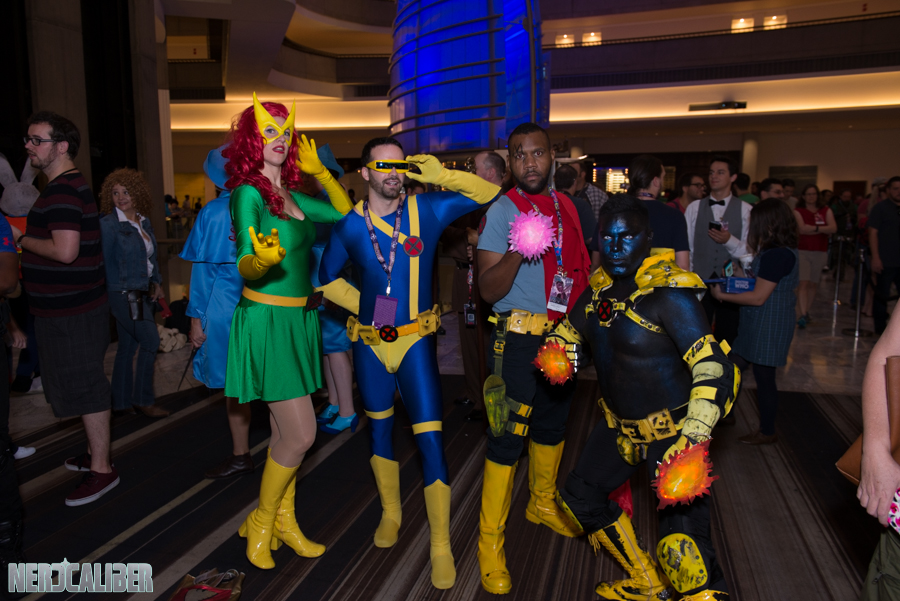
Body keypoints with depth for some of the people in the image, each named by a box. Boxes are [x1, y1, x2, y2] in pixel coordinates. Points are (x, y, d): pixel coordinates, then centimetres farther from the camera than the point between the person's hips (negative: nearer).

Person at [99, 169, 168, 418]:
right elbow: (105, 262, -10)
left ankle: (122, 402, 21)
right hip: (123, 294, -7)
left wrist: (156, 282, 9)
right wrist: (126, 287, -11)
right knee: (151, 340, -10)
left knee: (128, 346, 12)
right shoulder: (108, 225, -10)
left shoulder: (144, 222, 11)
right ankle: (143, 399, 3)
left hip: (142, 293, 7)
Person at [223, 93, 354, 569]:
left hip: (298, 319, 8)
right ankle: (260, 523, 17)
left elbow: (346, 213, 17)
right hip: (268, 320, -7)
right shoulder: (249, 193, -11)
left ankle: (284, 521, 30)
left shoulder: (291, 195, 11)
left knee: (286, 432, 14)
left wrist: (319, 171, 13)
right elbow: (244, 266, -18)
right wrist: (262, 260, -40)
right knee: (300, 433, -6)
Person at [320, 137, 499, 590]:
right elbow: (326, 277, 13)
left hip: (415, 340, -2)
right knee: (379, 429, 18)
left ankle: (441, 546, 9)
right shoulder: (349, 226, -2)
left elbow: (488, 193, -4)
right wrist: (361, 305, 6)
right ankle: (390, 514, 41)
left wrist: (441, 176, -16)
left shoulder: (427, 209, -5)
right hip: (369, 343, 3)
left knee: (430, 440, -6)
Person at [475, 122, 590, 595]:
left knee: (552, 423, 20)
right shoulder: (502, 211, -9)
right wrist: (517, 250, -31)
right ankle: (490, 541, 10)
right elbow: (489, 290, -16)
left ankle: (543, 504, 43)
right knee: (508, 435, -4)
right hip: (519, 338, -6)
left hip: (562, 335, 7)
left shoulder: (566, 206, 9)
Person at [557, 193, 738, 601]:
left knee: (682, 548, -17)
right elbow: (573, 327, 20)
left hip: (671, 432, -8)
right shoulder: (601, 285, 1)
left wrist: (693, 439, -39)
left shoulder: (669, 293, -22)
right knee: (580, 497, 21)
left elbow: (715, 369, -29)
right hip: (620, 426, 8)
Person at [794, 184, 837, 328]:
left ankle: (806, 312, 21)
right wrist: (822, 228, -8)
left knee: (813, 284, 9)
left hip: (820, 252, 3)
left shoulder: (826, 211, 10)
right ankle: (802, 315, -19)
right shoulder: (798, 211, 3)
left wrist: (813, 228, -12)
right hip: (802, 251, -3)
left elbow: (833, 228, -5)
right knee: (803, 282, -14)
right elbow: (802, 228, -12)